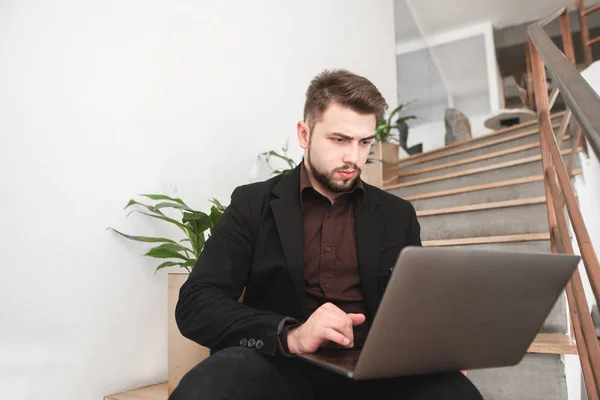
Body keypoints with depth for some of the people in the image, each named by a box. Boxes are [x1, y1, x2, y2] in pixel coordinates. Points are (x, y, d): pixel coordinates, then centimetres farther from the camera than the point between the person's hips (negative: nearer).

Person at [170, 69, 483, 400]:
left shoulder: (397, 215, 9)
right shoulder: (253, 204, 1)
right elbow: (196, 304, -8)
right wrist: (291, 335, -25)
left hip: (371, 367, 2)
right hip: (282, 366, -1)